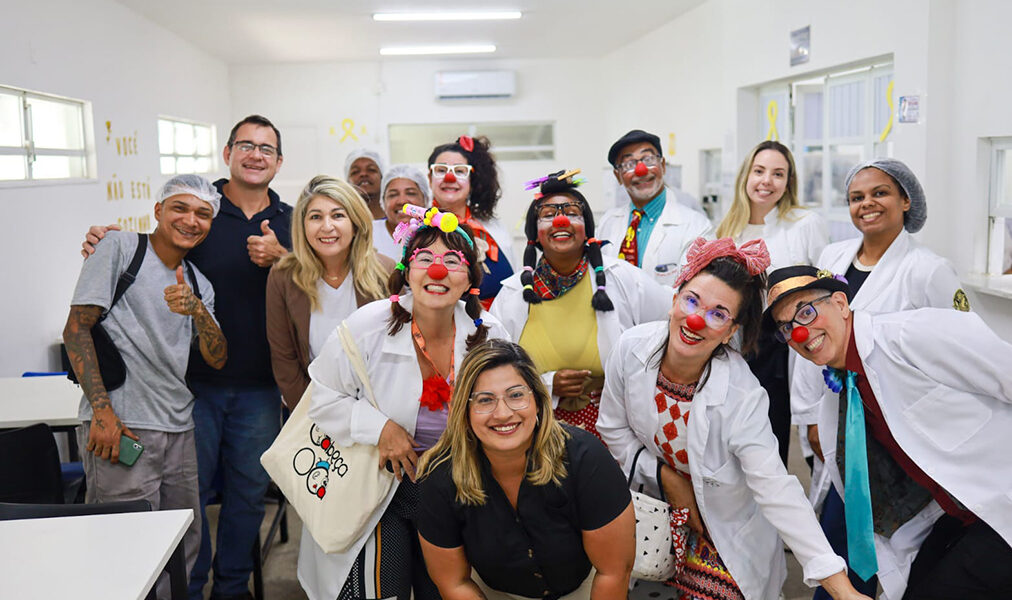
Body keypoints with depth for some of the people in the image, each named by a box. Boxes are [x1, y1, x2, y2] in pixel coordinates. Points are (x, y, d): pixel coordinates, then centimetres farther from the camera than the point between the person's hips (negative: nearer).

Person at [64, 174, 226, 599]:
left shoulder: (199, 283, 16)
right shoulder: (120, 247, -2)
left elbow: (217, 359, 6)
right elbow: (76, 329, -8)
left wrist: (197, 310, -14)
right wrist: (102, 411, -16)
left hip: (178, 428, 7)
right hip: (122, 425, -6)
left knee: (185, 545, 13)